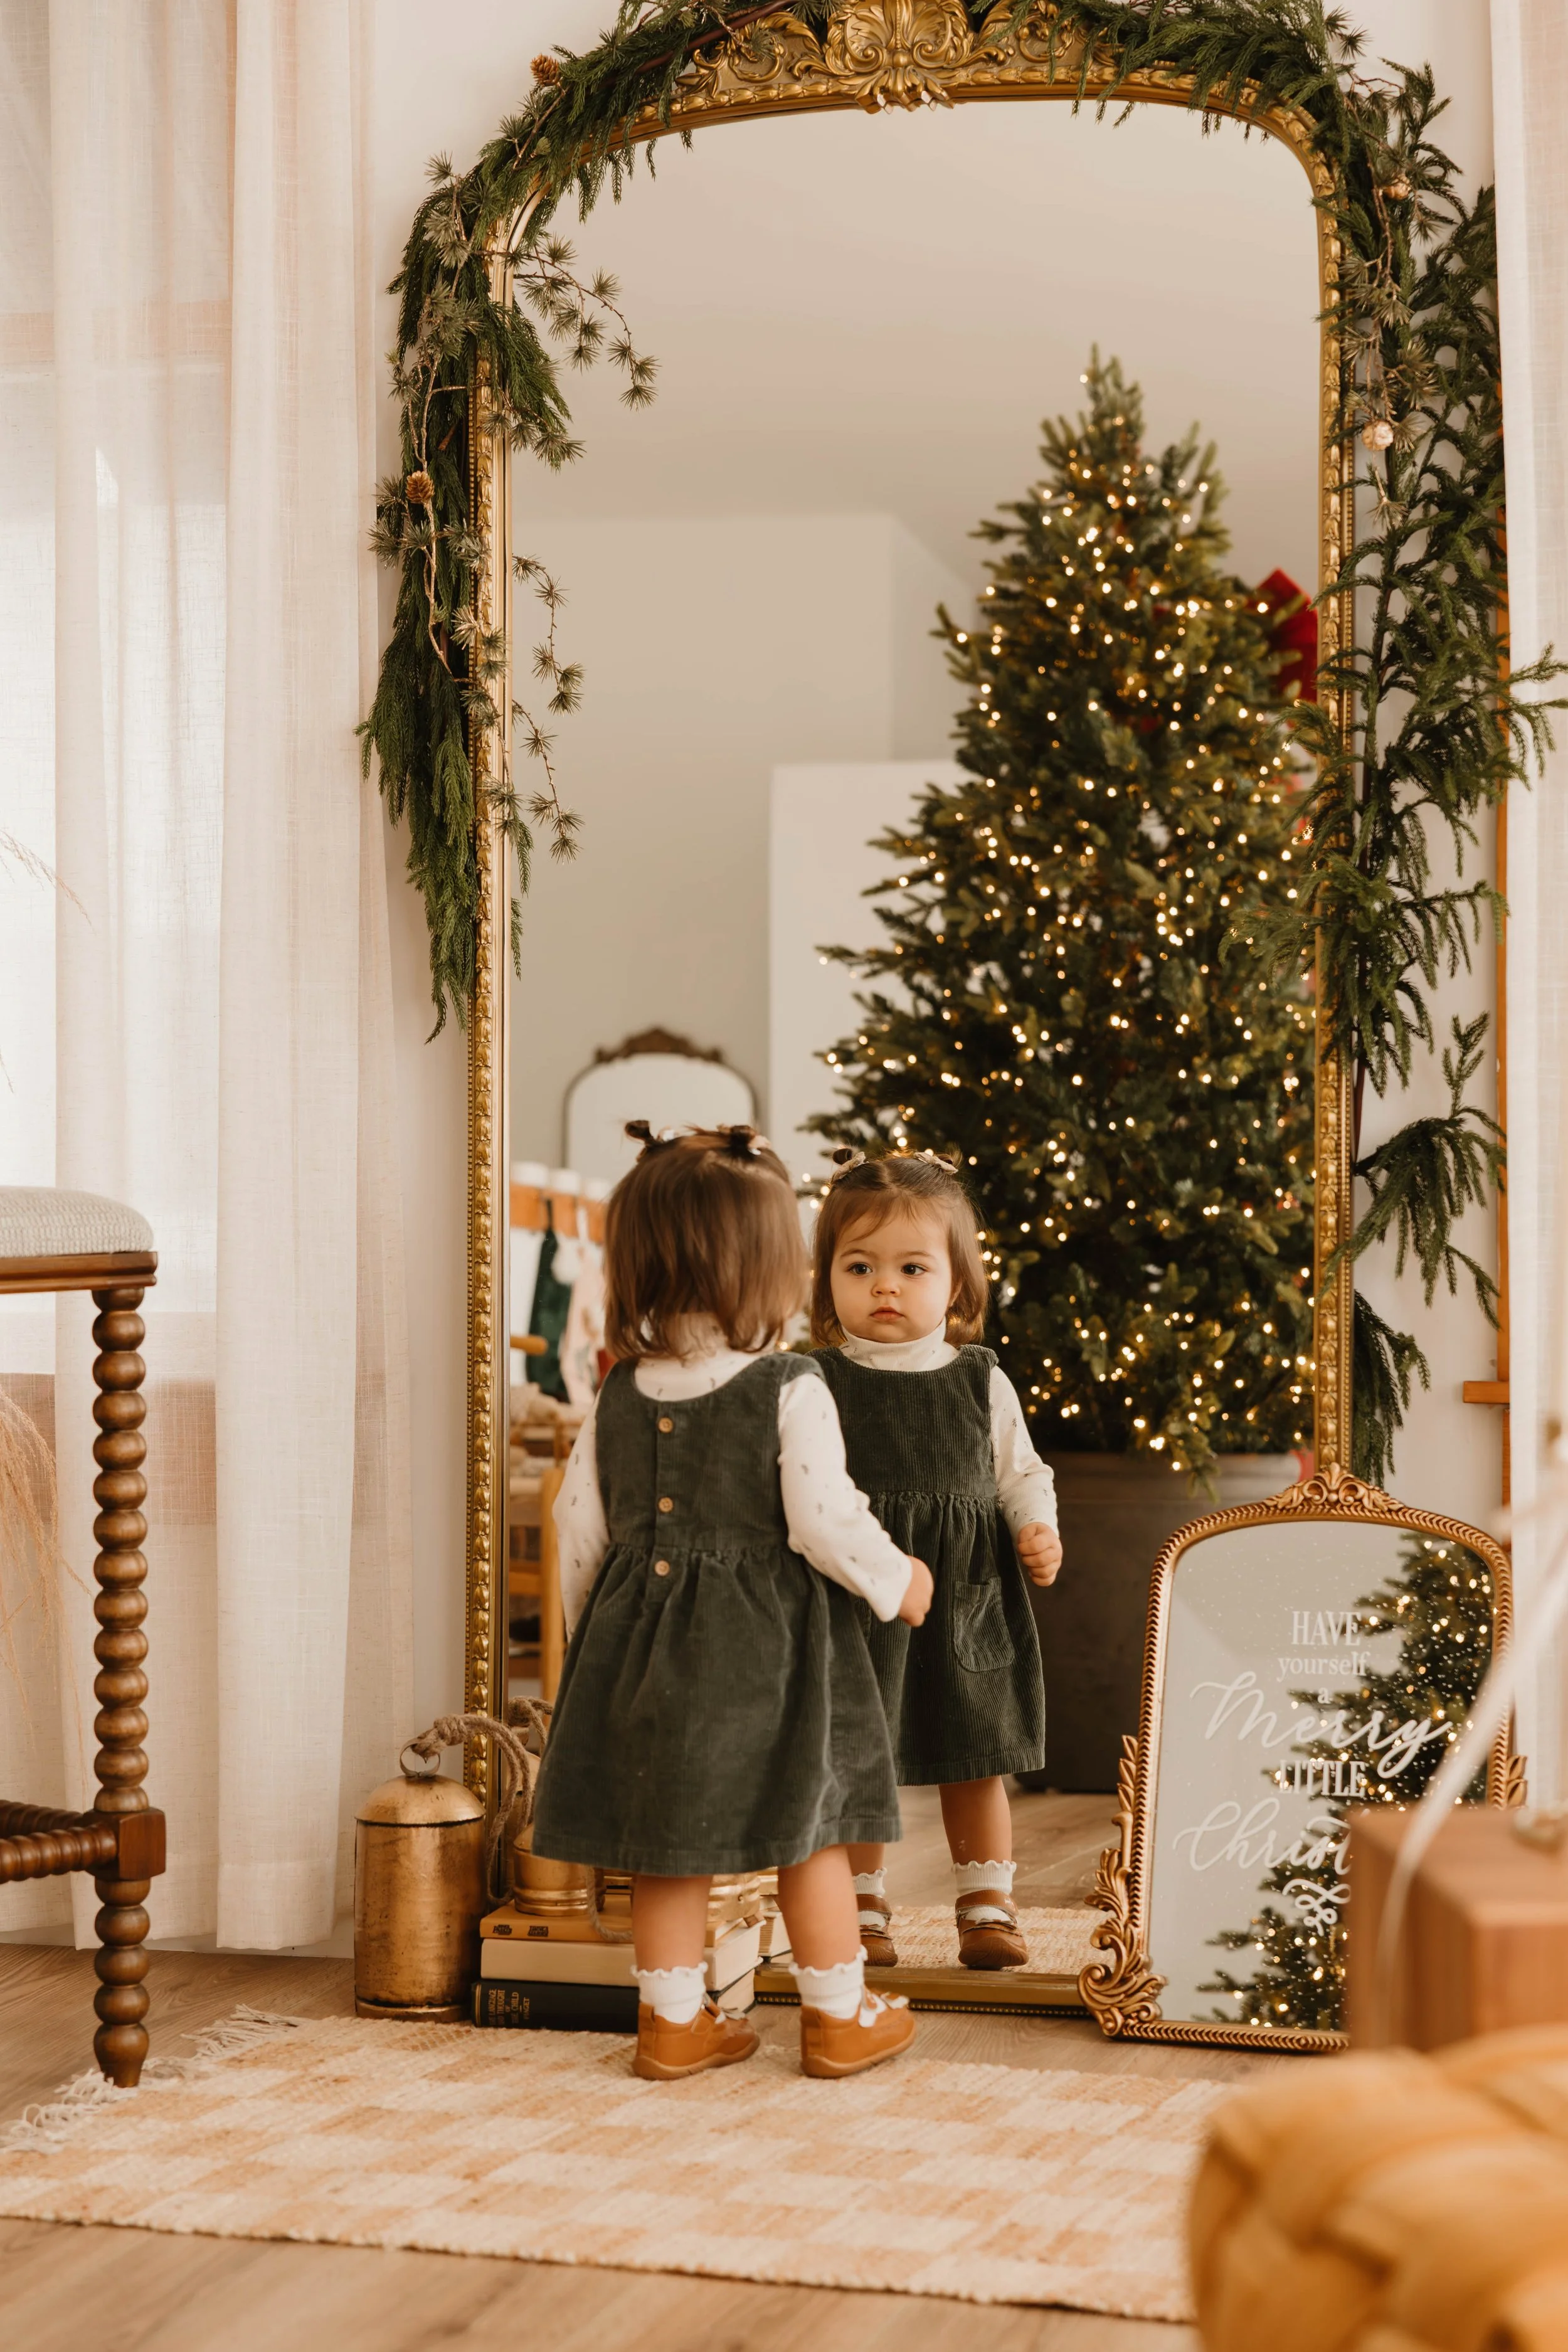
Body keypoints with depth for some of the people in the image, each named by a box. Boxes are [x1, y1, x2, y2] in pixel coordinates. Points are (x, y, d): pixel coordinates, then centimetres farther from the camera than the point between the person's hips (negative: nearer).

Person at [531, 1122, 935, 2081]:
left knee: (668, 1840, 13)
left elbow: (581, 1523, 5)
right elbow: (824, 1522, -18)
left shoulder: (622, 1394, 0)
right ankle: (840, 2016, 20)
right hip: (765, 1642, -4)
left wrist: (592, 1626, 20)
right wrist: (896, 1581, -1)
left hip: (647, 1633, 5)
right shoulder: (790, 1392, -15)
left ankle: (674, 2020, 20)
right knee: (809, 1830, 9)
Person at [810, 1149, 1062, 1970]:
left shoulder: (982, 1383, 3)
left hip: (966, 1603, 2)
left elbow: (1020, 1472, 11)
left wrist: (1038, 1530, -6)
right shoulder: (818, 1383, -4)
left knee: (974, 1766, 10)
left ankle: (987, 1908, 23)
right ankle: (863, 1911, 22)